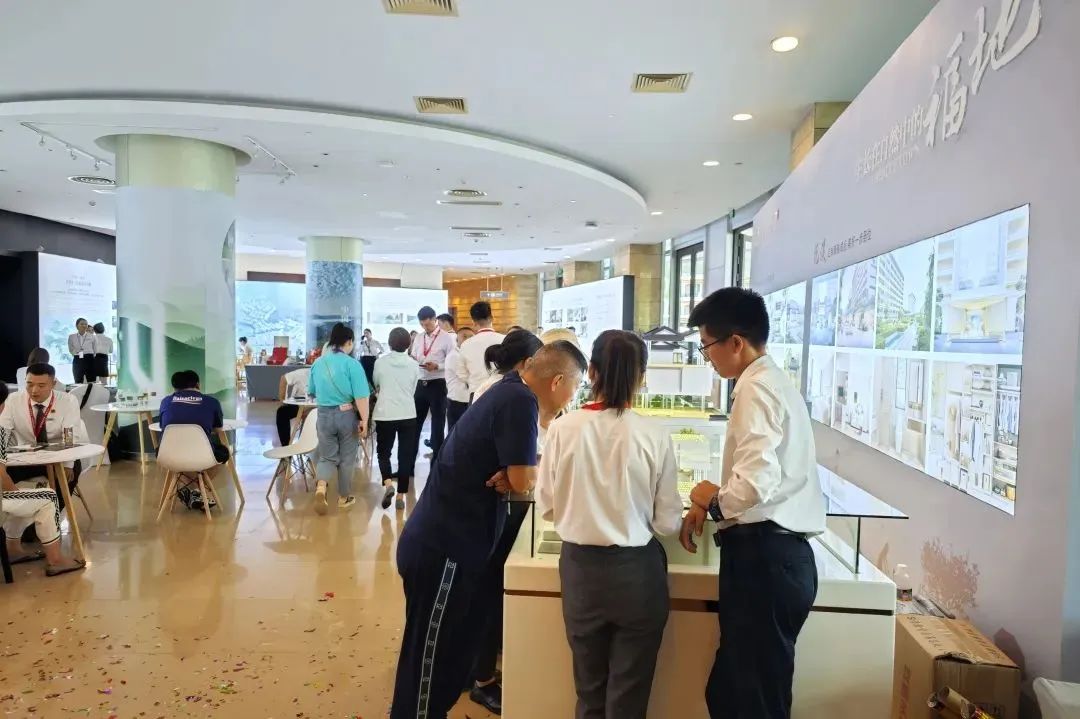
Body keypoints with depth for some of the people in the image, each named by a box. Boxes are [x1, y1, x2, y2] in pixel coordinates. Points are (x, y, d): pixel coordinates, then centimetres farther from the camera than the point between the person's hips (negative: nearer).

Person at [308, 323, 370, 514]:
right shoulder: (352, 364, -13)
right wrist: (364, 419, -12)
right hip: (347, 414, -3)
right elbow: (361, 396, -18)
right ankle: (344, 497, 23)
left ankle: (320, 486, -15)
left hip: (324, 414, 3)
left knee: (327, 456, 13)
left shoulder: (318, 363, 2)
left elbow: (313, 391, 15)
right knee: (347, 458, 12)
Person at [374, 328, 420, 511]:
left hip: (385, 414, -1)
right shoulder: (413, 365, -2)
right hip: (408, 415, 1)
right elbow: (413, 391, 9)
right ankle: (401, 496, 10)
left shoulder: (380, 362, -4)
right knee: (405, 455, 8)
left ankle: (388, 484, -9)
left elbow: (376, 386, 12)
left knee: (383, 451, 14)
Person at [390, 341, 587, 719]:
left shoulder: (509, 391, 8)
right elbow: (525, 480, -21)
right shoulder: (521, 401, -22)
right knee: (428, 663, 6)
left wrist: (509, 476, -9)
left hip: (446, 542, 9)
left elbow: (512, 473, 12)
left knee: (452, 654, 21)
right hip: (442, 550, -9)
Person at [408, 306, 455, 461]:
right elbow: (413, 359, 15)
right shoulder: (418, 338, 11)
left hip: (438, 384, -5)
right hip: (421, 384, 5)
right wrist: (411, 360, -8)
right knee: (415, 421, 11)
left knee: (438, 422, 6)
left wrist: (437, 366, -23)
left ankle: (437, 457, 17)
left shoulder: (446, 338, -6)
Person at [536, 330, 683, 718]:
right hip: (636, 571, -1)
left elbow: (546, 506, -1)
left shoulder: (563, 429, -11)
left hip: (580, 568, 2)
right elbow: (668, 522, -9)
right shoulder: (654, 435, -15)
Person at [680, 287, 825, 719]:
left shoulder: (756, 390, -16)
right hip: (773, 553, 10)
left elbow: (756, 483, -27)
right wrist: (710, 505, 13)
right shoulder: (771, 382, 15)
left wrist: (713, 500, -7)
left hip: (764, 557, -10)